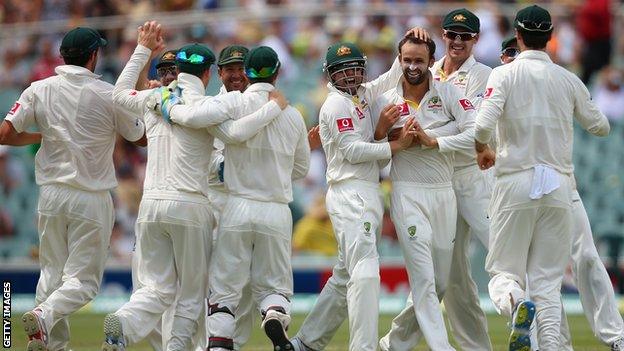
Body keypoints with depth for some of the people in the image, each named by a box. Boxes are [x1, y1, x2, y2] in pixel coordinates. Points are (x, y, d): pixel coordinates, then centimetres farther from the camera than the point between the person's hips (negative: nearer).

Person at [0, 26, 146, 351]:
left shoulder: (39, 90, -1)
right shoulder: (108, 95, -8)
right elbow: (142, 138, 5)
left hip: (51, 195, 4)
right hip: (92, 199, -3)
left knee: (51, 272, 16)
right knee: (83, 279, 0)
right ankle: (45, 315, -27)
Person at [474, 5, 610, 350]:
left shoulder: (505, 74, -3)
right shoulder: (568, 80, 6)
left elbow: (484, 125, -16)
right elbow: (600, 126, 18)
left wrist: (482, 150, 6)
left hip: (516, 183, -2)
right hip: (559, 186, 3)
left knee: (503, 272, 4)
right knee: (548, 280, 7)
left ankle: (516, 303, -29)